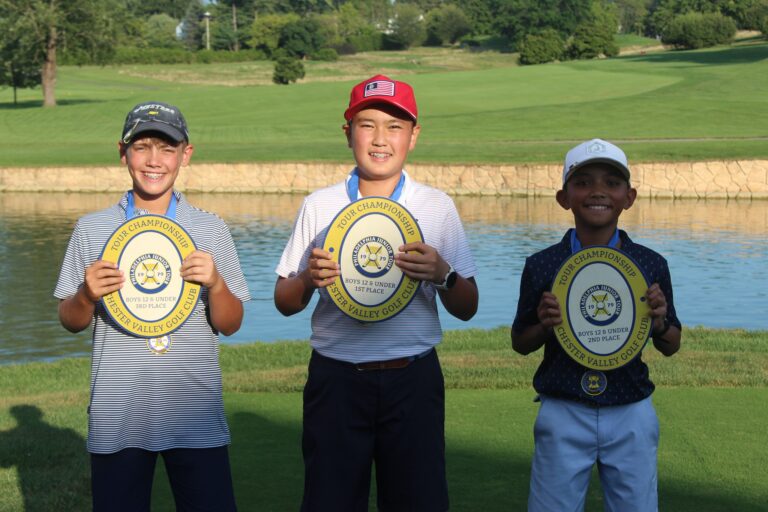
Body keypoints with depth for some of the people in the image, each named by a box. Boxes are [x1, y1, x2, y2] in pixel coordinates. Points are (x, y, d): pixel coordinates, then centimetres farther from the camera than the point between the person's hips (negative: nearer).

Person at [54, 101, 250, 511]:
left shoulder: (211, 230, 4)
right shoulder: (91, 230, 3)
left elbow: (230, 325, 5)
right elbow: (71, 323, 7)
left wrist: (215, 283, -14)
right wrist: (88, 295, -13)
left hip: (197, 418, 0)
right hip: (117, 418, 0)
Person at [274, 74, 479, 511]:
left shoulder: (437, 206, 4)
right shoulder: (319, 206, 5)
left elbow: (467, 309, 5)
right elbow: (285, 303, 8)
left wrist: (442, 275, -16)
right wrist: (309, 279, -14)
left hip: (413, 378, 0)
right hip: (336, 378, 0)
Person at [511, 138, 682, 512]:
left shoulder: (651, 265, -1)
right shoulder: (541, 266, -4)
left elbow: (671, 348, 9)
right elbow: (520, 344, 6)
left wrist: (659, 323, -12)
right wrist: (544, 326, -14)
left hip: (632, 415, 1)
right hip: (563, 415, -1)